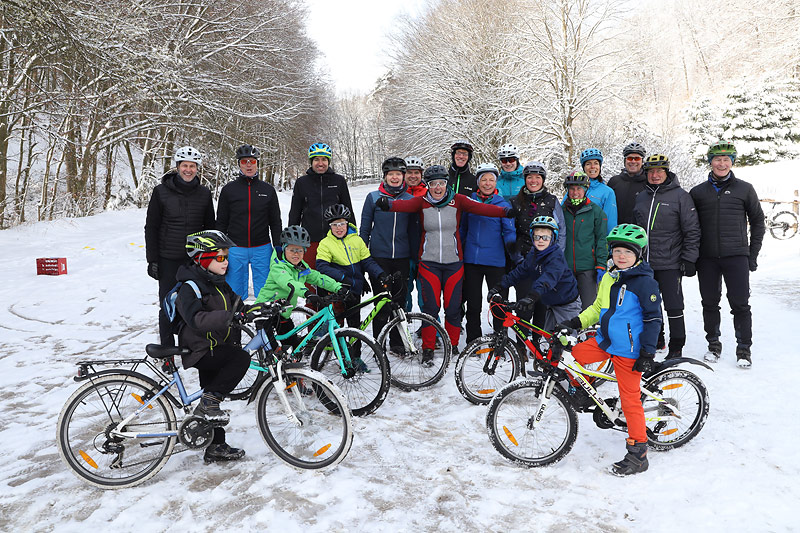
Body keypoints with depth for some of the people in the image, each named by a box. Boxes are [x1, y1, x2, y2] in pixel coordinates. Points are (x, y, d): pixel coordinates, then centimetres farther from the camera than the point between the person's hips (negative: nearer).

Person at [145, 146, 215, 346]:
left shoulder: (204, 193, 5)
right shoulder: (161, 191, -2)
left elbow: (210, 226, 13)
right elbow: (151, 227, 1)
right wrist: (152, 259, -3)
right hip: (168, 259, -1)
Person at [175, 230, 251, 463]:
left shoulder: (218, 283, 10)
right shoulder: (190, 287, -19)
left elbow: (236, 304, 17)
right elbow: (196, 319, -33)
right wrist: (227, 316, -44)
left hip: (214, 347, 9)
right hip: (200, 350, -9)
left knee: (212, 400, 16)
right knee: (241, 358, -28)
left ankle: (216, 448, 28)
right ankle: (207, 404, -17)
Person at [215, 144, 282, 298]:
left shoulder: (268, 190, 6)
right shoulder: (229, 189, 4)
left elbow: (275, 222, 10)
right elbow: (221, 222, 7)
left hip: (262, 249, 0)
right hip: (235, 249, 0)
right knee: (235, 293, 6)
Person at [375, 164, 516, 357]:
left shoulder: (457, 200, 0)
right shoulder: (422, 202, 0)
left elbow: (481, 208, -13)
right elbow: (404, 205, -20)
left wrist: (507, 211, -28)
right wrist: (388, 204, -42)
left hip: (454, 262, 1)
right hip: (429, 263, -1)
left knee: (453, 307, 6)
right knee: (430, 307, 0)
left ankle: (453, 346, 25)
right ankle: (428, 348, 16)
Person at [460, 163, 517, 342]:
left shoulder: (503, 204, 1)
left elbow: (509, 231, -4)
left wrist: (511, 243, -25)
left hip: (495, 261, -2)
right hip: (471, 260, 3)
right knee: (473, 304, 9)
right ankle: (473, 342, 21)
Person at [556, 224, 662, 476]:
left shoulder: (645, 282, -12)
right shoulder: (608, 278, 10)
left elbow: (653, 319, -11)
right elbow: (598, 307, 20)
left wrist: (647, 353, -13)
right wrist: (576, 322, 6)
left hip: (629, 350, -7)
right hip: (605, 341, 7)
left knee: (630, 399, -2)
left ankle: (638, 454, 10)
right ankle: (582, 390, 25)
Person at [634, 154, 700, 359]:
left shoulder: (680, 196, -2)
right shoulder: (641, 197, 14)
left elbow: (692, 230, -3)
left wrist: (689, 259, -9)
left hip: (670, 264, -5)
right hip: (644, 263, 5)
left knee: (674, 307, -1)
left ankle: (676, 347, 9)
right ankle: (655, 340, 28)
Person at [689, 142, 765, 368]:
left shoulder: (745, 189, 5)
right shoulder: (698, 192, 8)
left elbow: (757, 221, 9)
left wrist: (753, 254, 3)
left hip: (736, 256, -1)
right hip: (707, 258, 2)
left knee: (740, 305, -2)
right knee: (710, 303, 8)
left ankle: (744, 348, 10)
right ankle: (714, 344, 22)